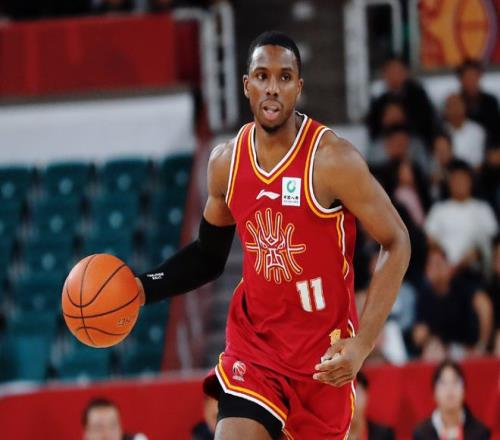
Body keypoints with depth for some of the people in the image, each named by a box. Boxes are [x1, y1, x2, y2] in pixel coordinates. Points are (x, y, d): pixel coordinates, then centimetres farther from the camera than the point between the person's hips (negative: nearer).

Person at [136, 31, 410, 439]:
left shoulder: (332, 159, -16)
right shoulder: (226, 161, 0)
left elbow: (395, 243, -11)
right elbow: (209, 255, 16)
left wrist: (362, 344, -20)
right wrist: (144, 288, 0)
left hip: (324, 349, -3)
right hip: (254, 342, 3)